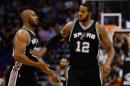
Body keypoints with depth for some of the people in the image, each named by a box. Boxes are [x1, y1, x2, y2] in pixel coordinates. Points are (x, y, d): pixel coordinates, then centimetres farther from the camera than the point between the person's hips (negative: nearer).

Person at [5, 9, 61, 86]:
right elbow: (18, 56, -23)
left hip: (31, 75, 10)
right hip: (19, 74, -10)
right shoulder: (22, 34, -12)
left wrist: (49, 73, 18)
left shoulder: (33, 35, 18)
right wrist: (37, 64, -23)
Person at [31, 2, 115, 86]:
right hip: (74, 71, 0)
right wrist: (44, 51, 2)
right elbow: (56, 38, 14)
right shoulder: (71, 26, 1)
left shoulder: (99, 28, -3)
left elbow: (110, 48, 2)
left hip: (92, 71, 0)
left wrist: (108, 63, -15)